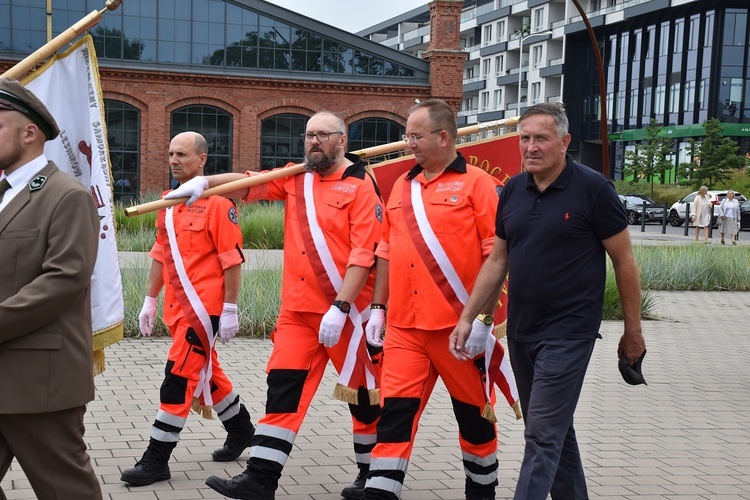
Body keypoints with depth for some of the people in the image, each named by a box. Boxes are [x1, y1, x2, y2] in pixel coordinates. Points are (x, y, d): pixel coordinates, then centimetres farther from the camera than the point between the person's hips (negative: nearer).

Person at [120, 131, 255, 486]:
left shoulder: (218, 202, -11)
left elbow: (232, 261, -13)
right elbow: (160, 254, 18)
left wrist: (230, 311, -15)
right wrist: (150, 301, 17)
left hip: (203, 308, -8)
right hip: (177, 308, 8)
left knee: (178, 378, -7)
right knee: (206, 373, 18)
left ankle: (157, 460, -1)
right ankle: (240, 428, 37)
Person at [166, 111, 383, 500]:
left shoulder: (360, 186, -7)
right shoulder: (295, 180, 12)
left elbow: (364, 254, -14)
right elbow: (249, 183, 1)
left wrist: (339, 307, -21)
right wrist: (206, 182, -18)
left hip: (347, 311, -5)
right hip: (297, 309, 5)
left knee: (363, 393, 7)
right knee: (283, 389, 1)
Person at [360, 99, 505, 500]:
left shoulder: (477, 183, -6)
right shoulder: (402, 186, 13)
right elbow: (386, 251, 17)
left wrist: (484, 319, -15)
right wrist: (378, 308, 11)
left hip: (459, 326, -4)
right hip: (404, 325, 4)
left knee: (473, 413, 12)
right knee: (395, 413, 0)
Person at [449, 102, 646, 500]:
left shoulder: (592, 189, -11)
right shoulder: (513, 191, 5)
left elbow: (624, 261, -6)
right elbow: (497, 261, 12)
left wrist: (632, 331, -3)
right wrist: (467, 317, 6)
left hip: (567, 334, -6)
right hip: (520, 332, 6)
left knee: (543, 436, -7)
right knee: (555, 430, 17)